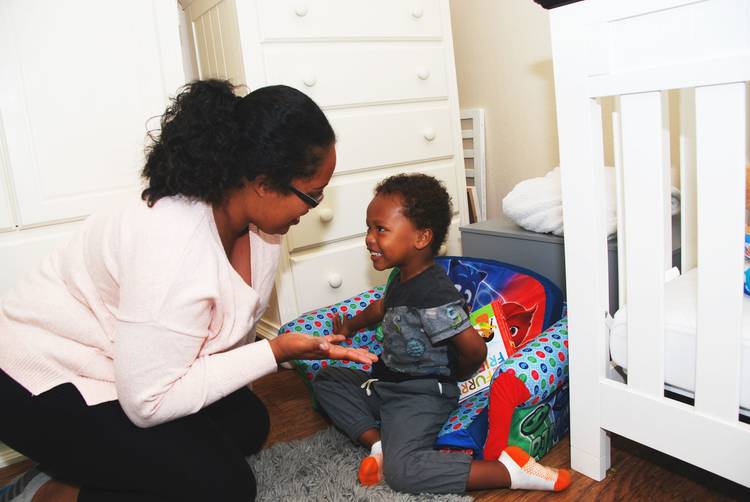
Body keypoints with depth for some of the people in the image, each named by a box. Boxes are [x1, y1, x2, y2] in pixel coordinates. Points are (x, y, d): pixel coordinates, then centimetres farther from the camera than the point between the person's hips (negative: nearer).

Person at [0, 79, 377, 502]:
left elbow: (233, 325, 3)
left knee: (248, 424, 7)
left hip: (133, 369, 9)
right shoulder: (178, 249, -37)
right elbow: (148, 403, -28)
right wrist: (276, 352, -28)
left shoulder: (256, 215, -11)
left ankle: (84, 465, 12)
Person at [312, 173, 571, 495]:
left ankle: (509, 470, -16)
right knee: (326, 379, 14)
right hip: (385, 381, 10)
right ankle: (378, 443, -2)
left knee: (402, 471, -26)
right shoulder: (400, 277, 3)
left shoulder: (432, 294, -27)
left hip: (421, 393, -10)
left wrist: (454, 376, -6)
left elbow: (474, 349, -25)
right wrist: (350, 326, 26)